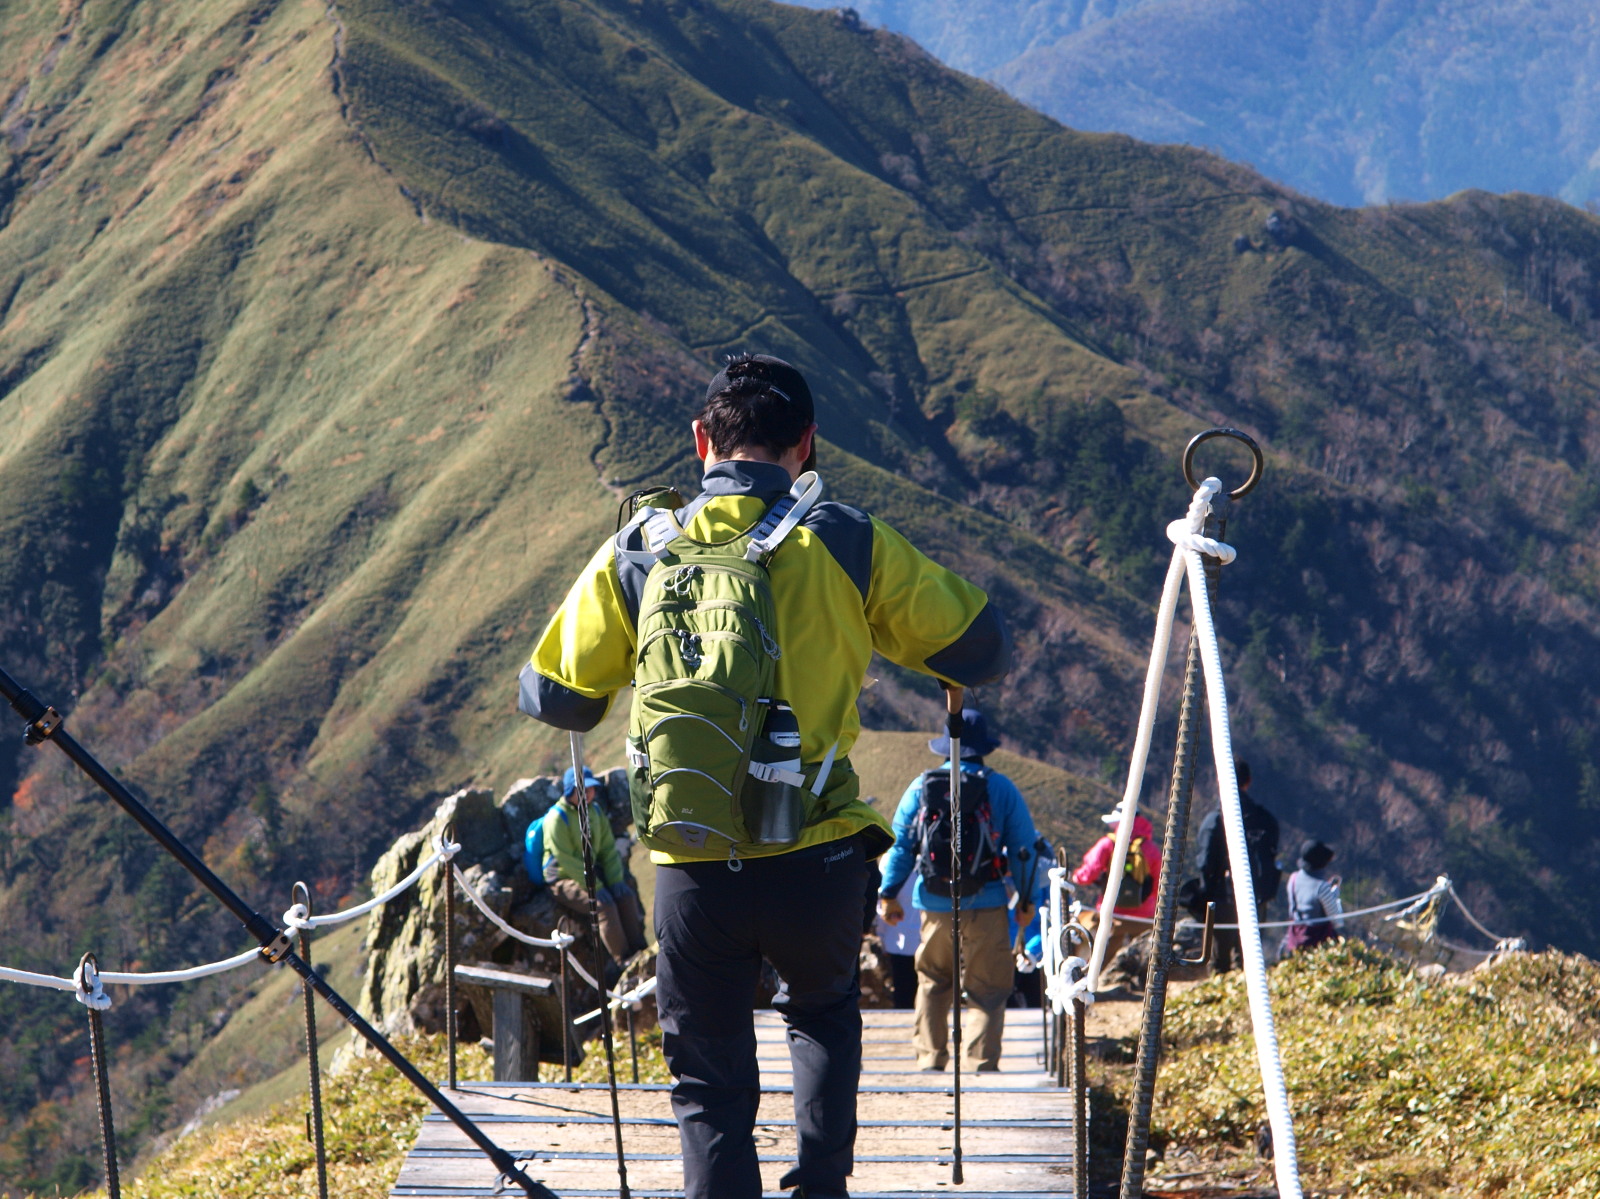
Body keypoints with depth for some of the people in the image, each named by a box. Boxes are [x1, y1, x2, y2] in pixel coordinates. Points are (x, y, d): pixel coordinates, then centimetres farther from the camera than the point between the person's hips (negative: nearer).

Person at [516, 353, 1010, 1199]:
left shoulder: (637, 552, 4)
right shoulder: (842, 543, -2)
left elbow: (552, 699, 11)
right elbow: (981, 652, 6)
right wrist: (877, 625, 26)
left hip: (692, 871, 0)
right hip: (816, 865, 0)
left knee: (710, 1089, 13)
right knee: (823, 1014, 29)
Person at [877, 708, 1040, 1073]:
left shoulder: (921, 787, 2)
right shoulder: (1001, 788, -2)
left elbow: (899, 844, 5)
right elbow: (1023, 847, 1)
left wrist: (888, 893, 14)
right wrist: (1026, 899, 10)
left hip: (936, 905, 2)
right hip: (987, 904, -2)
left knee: (932, 982, 18)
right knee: (988, 989, 2)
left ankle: (930, 1057, 15)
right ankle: (980, 1062, -7)